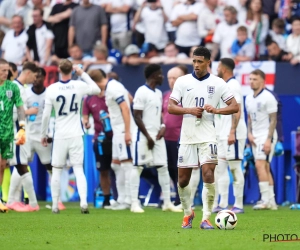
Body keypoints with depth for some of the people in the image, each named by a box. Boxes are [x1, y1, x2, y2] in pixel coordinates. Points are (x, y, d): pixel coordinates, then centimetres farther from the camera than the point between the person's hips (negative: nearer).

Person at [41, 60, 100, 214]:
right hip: (76, 136, 1)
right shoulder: (79, 86, -5)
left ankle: (55, 205, 10)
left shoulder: (51, 89, -7)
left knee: (56, 171, 9)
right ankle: (83, 202, -13)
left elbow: (46, 115, -4)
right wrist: (82, 74, 16)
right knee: (78, 170, 2)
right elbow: (97, 90, 16)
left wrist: (44, 134, 8)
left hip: (60, 137, -1)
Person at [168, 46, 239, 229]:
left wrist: (216, 110, -17)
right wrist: (189, 110, -14)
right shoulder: (182, 81, 4)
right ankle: (188, 213, 29)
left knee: (208, 175, -15)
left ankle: (206, 219, -8)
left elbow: (235, 107, 0)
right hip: (187, 136, 2)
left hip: (208, 137, -2)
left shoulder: (218, 83, 2)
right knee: (183, 180, 6)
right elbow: (170, 107, 2)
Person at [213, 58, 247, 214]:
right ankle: (223, 204, 10)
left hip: (233, 135, -10)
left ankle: (238, 205, -2)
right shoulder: (224, 86, 16)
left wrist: (232, 132, -25)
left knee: (235, 168, -6)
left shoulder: (233, 85, -12)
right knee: (220, 167, 8)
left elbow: (237, 111, -19)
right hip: (223, 135, 10)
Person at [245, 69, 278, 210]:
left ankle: (265, 200, -18)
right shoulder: (249, 98, 13)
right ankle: (271, 201, 9)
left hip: (266, 136, -8)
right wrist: (249, 133, 4)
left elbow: (273, 120, -13)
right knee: (264, 168, 7)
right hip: (255, 137, 8)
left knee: (260, 165, -18)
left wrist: (268, 140, -19)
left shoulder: (268, 98, -11)